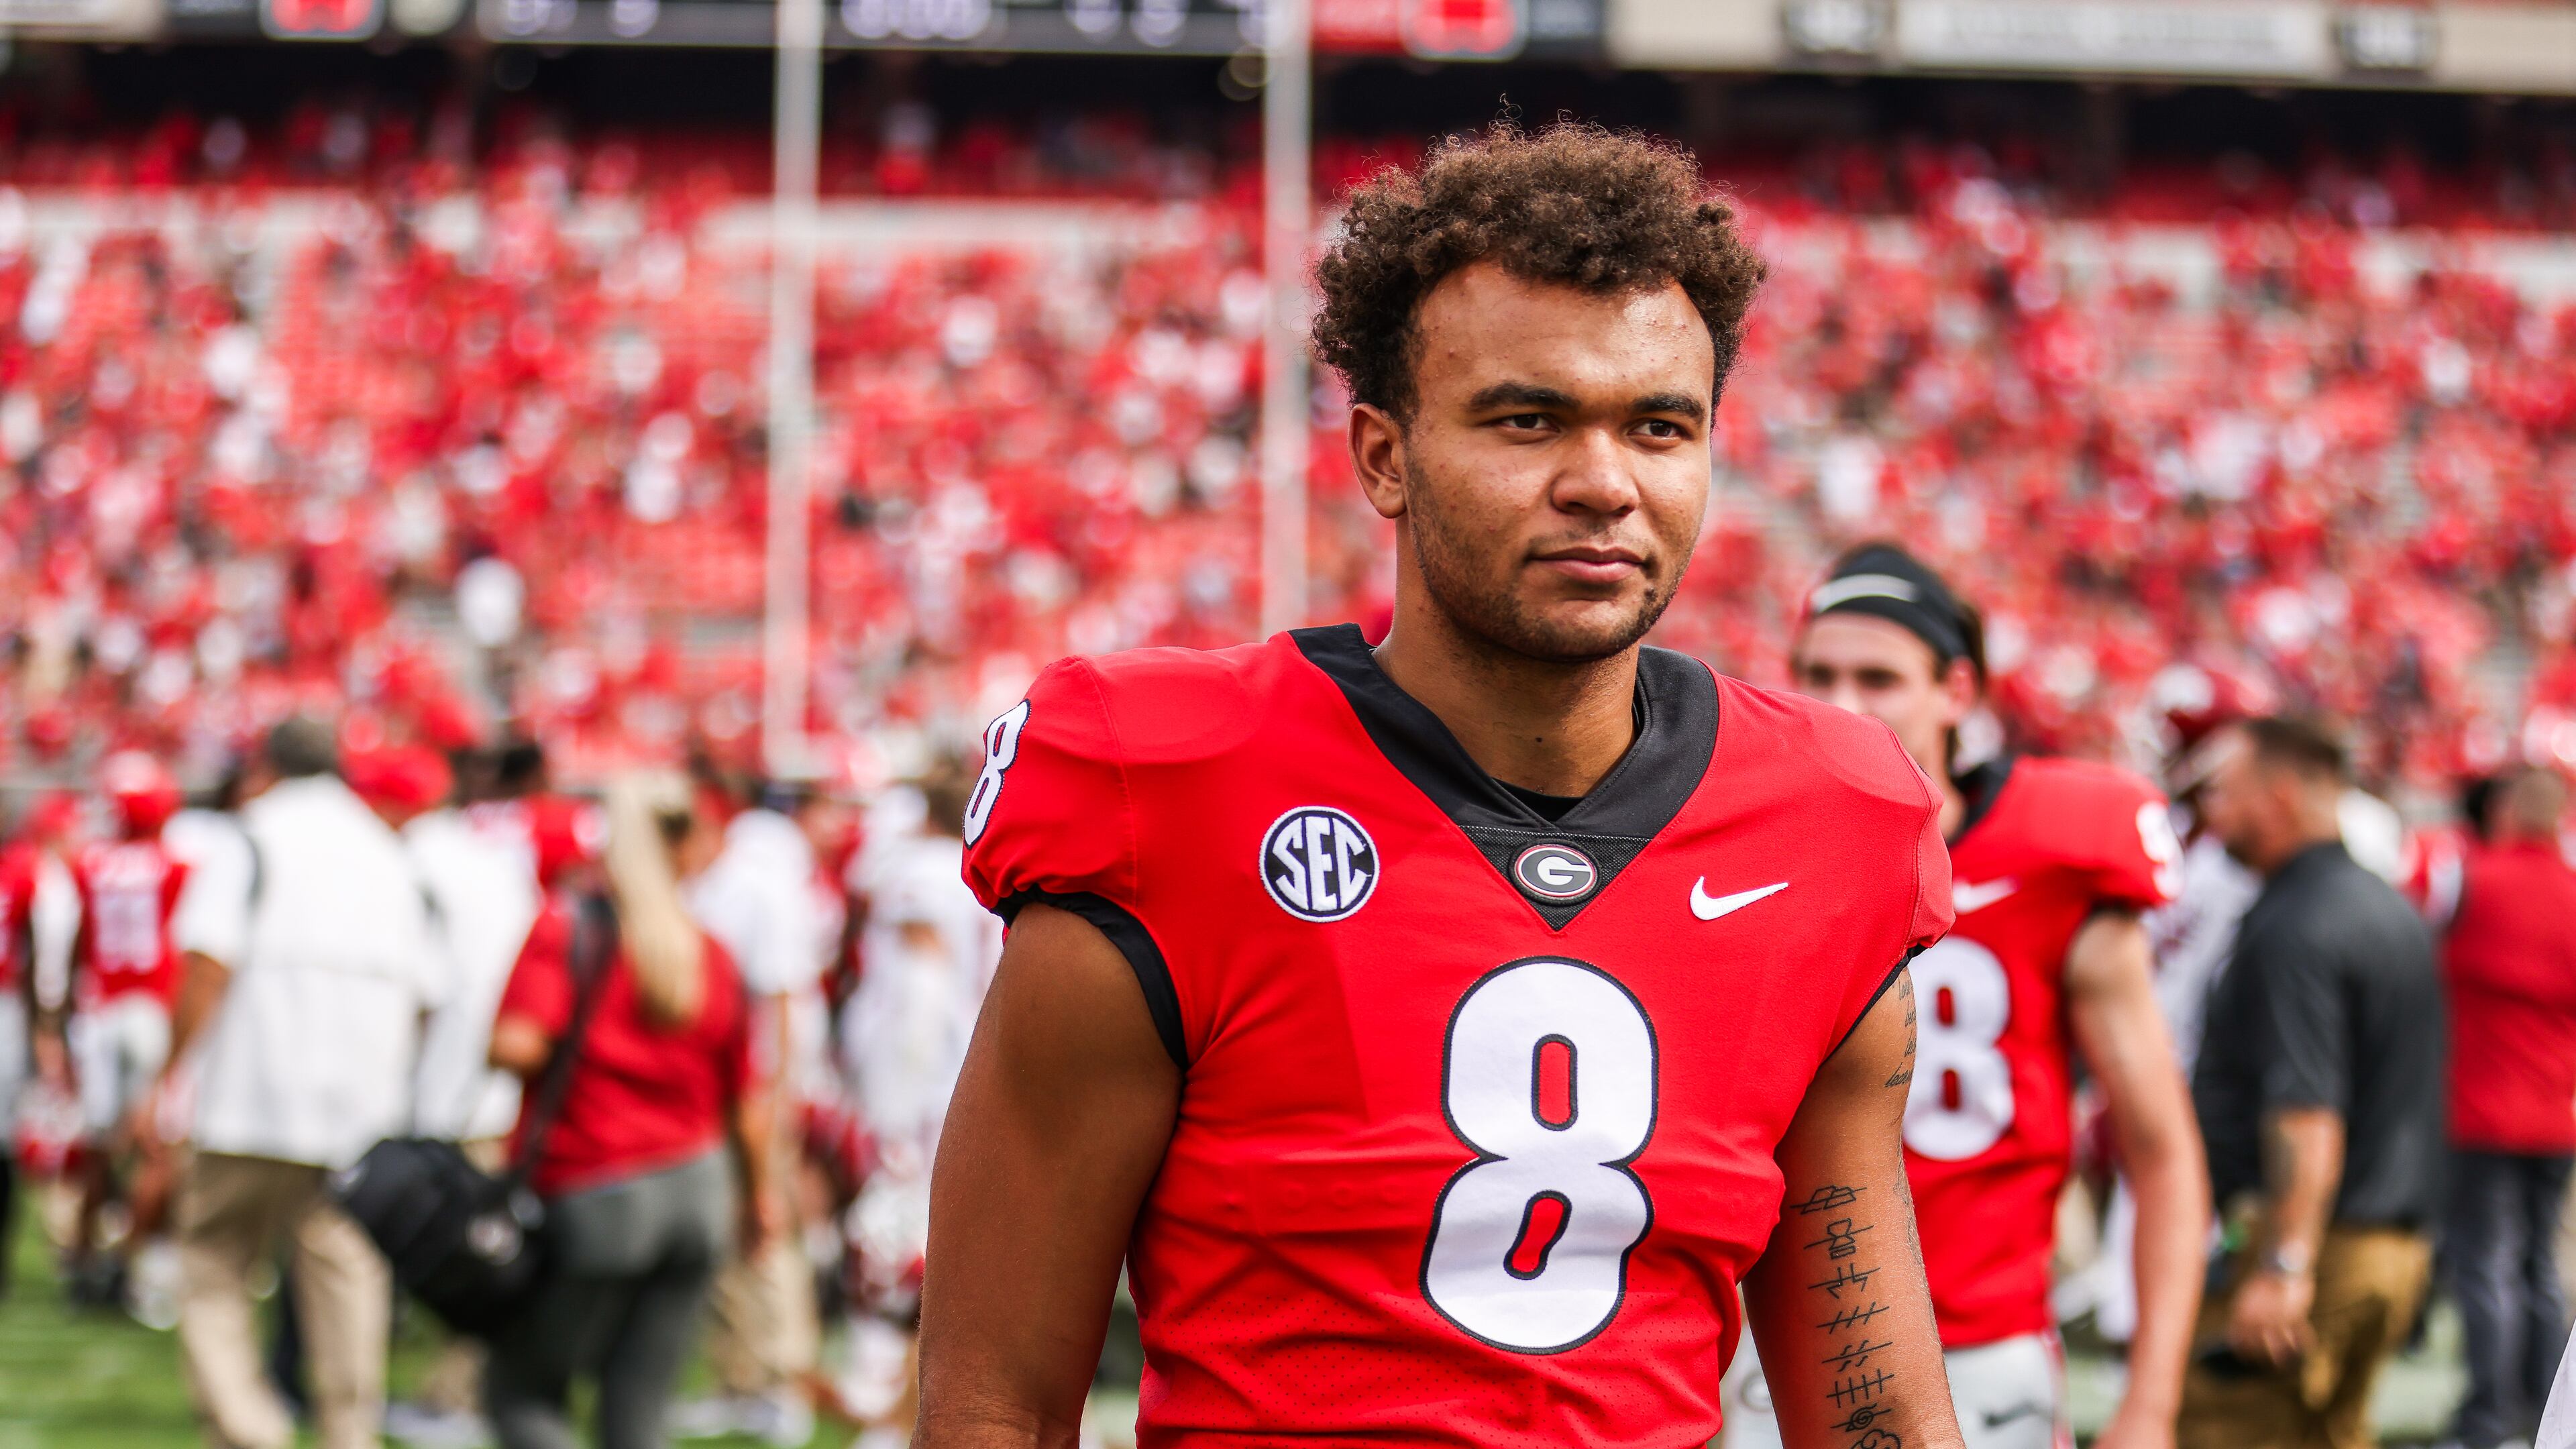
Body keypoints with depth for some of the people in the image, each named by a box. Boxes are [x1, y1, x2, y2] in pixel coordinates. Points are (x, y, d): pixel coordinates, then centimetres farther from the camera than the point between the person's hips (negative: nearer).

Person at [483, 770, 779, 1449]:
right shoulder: (711, 955, 4)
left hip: (595, 1196, -4)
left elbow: (517, 1045, -21)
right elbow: (744, 1101, 9)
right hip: (698, 1189, 4)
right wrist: (759, 1195, 25)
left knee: (521, 1390, 8)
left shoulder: (566, 928, -8)